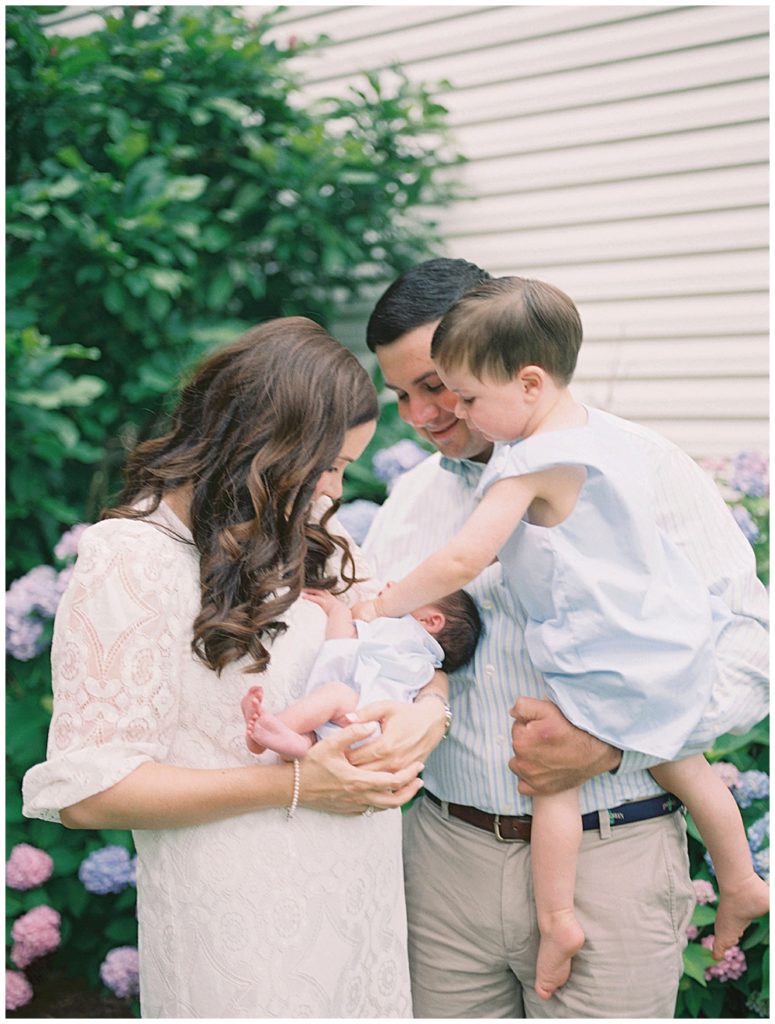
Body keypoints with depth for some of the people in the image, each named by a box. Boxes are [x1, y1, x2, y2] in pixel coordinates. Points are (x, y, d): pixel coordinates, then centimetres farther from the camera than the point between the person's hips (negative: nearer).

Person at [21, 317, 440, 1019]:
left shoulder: (309, 540, 7)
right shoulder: (132, 559, -17)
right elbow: (86, 791, -20)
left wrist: (427, 703, -10)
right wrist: (294, 786, -22)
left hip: (362, 897, 7)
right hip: (244, 928, -7)